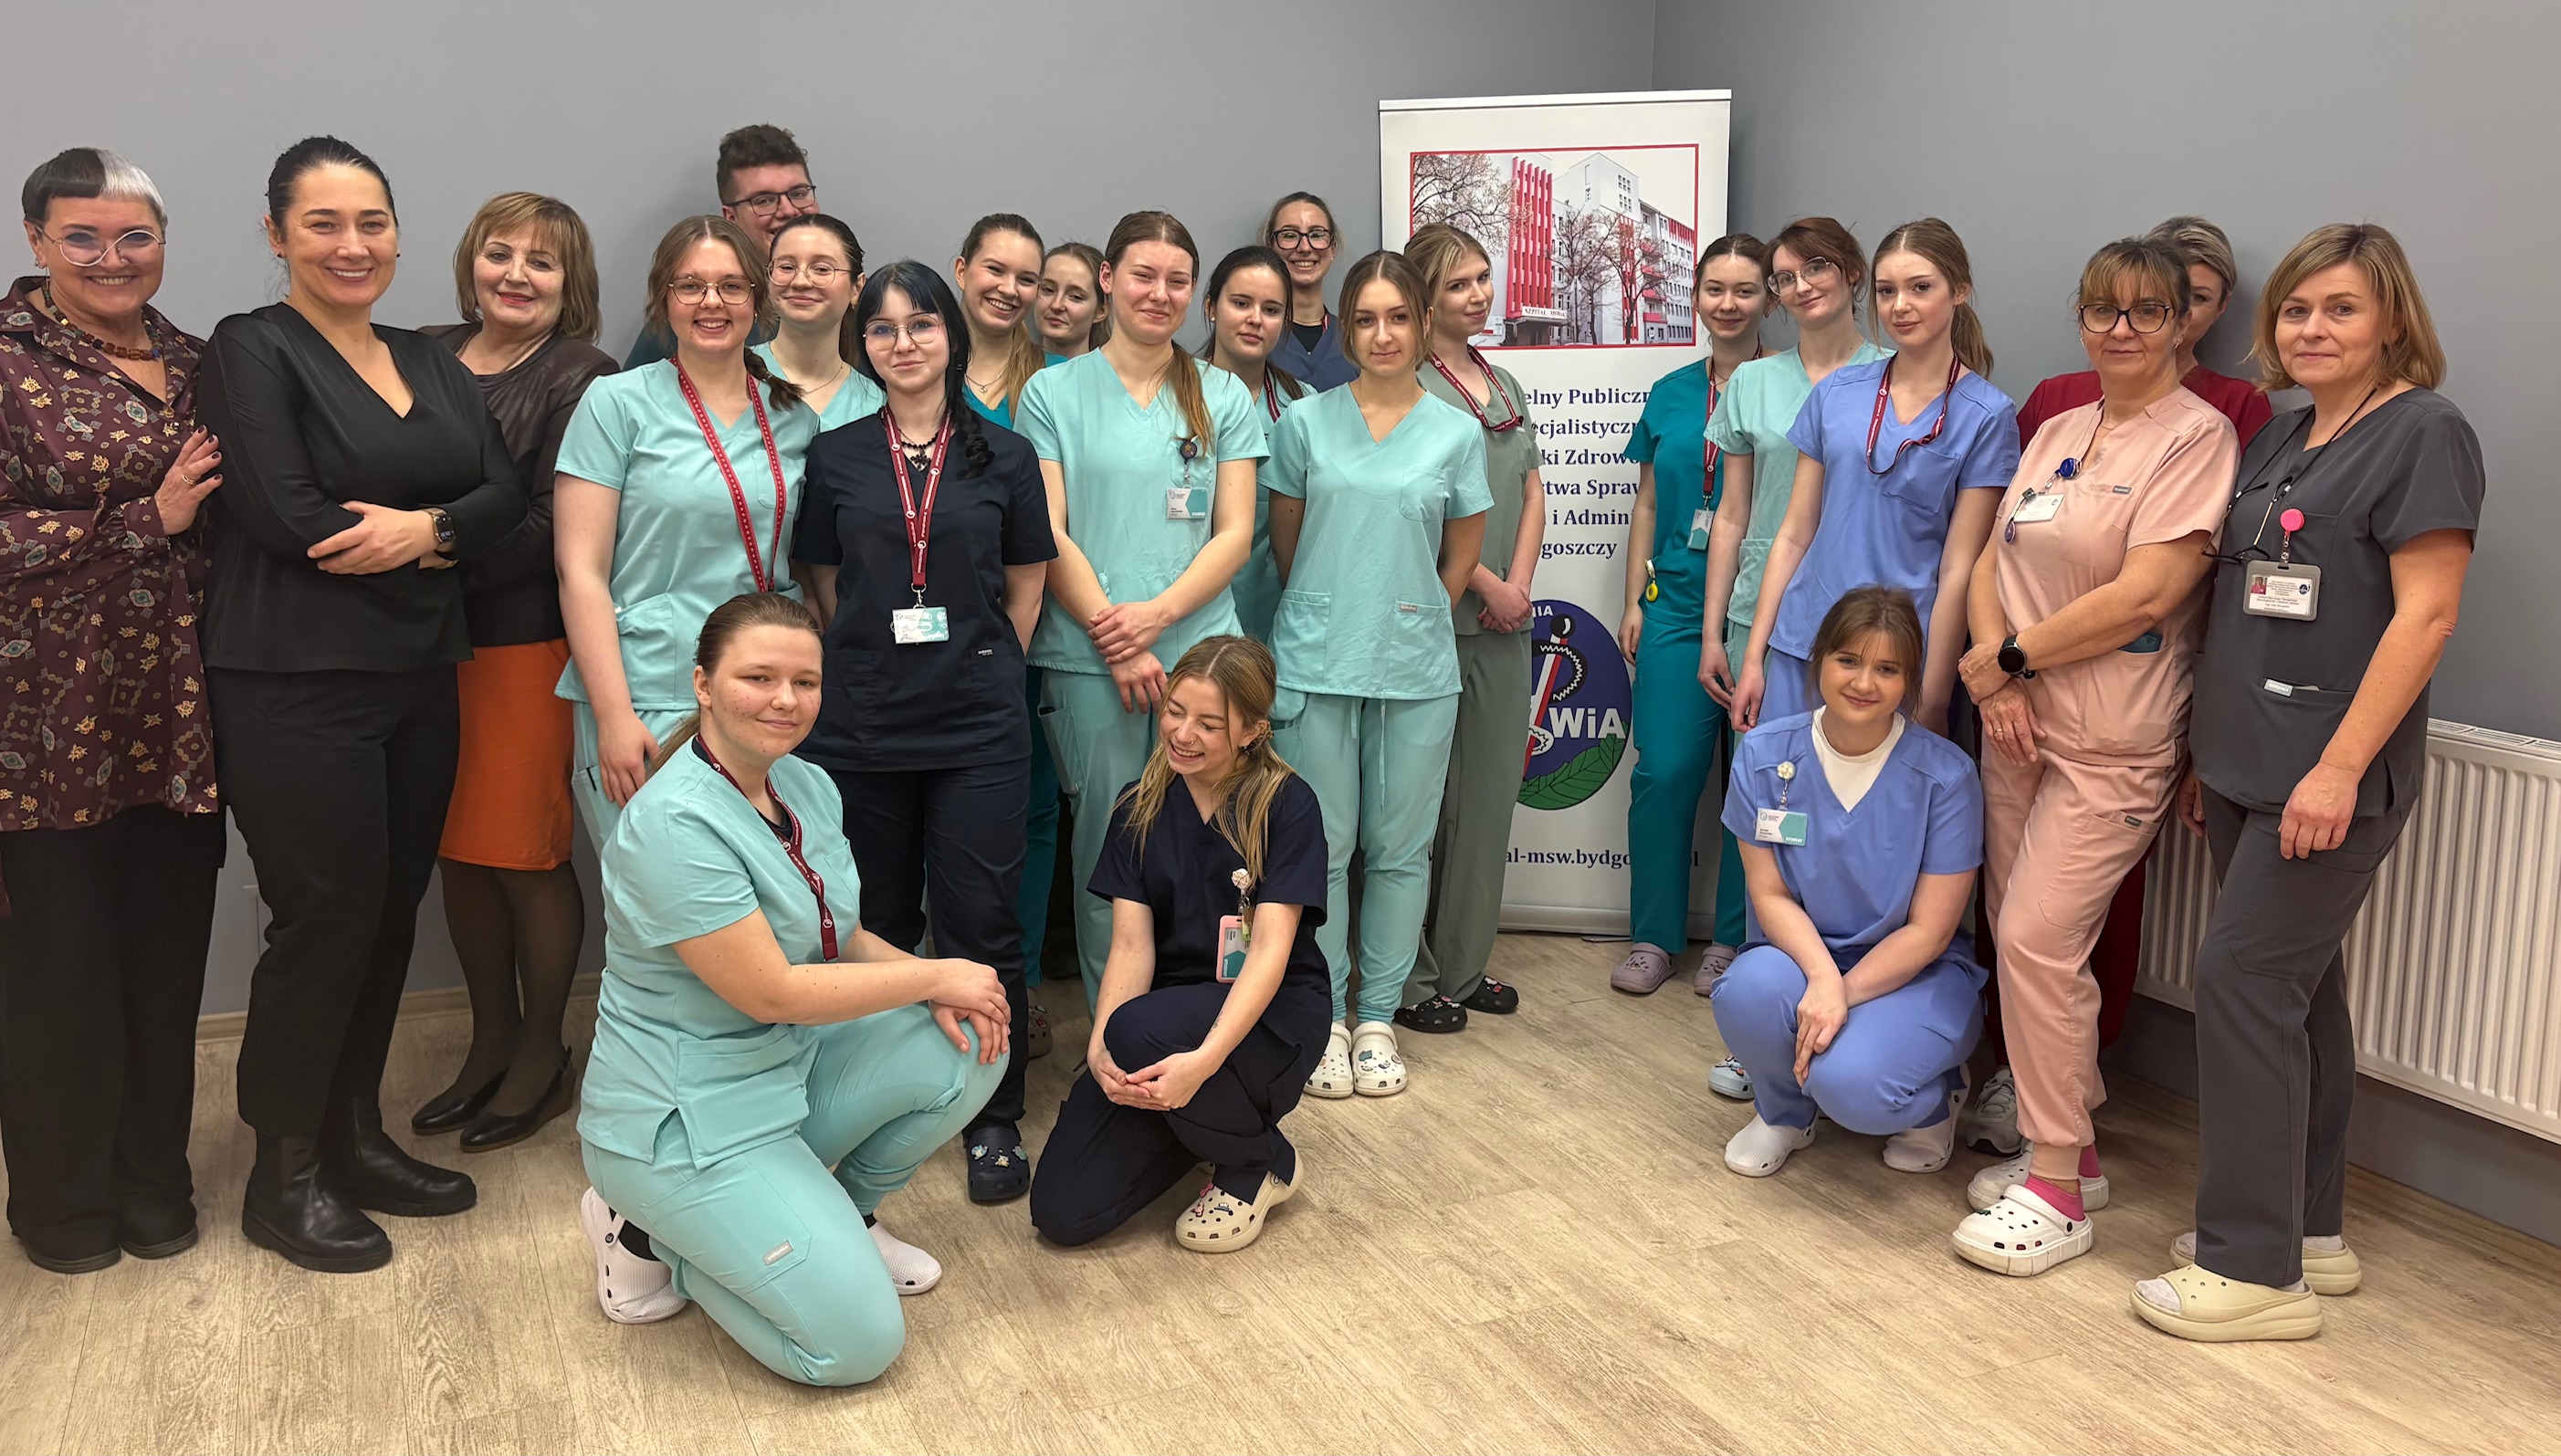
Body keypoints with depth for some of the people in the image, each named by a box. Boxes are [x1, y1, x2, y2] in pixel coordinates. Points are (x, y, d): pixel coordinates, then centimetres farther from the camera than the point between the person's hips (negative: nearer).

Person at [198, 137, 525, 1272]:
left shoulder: (431, 364, 14)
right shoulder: (252, 351, -5)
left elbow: (504, 496, 3)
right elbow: (283, 516, -17)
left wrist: (425, 525, -15)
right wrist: (422, 546, -7)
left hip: (419, 678, 6)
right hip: (298, 687, -6)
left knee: (391, 914, 10)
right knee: (326, 920, -3)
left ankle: (355, 1139, 26)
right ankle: (284, 1179, 14)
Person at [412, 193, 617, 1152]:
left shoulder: (581, 379, -5)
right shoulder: (427, 356, 12)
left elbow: (552, 526, -14)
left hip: (526, 643, -5)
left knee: (525, 855, 2)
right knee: (456, 850, 11)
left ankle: (543, 1057, 20)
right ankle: (491, 1046, 28)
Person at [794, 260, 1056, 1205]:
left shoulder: (1004, 456, 5)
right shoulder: (835, 457, 6)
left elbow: (1025, 591, 10)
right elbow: (825, 589, 11)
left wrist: (977, 672, 6)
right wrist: (881, 672, 7)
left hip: (979, 731, -1)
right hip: (860, 728, 1)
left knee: (979, 927, 0)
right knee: (877, 928, 10)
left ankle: (994, 1122, 14)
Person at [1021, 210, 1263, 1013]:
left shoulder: (1223, 397, 11)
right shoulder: (1053, 392, 6)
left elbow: (1235, 534, 5)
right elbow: (1047, 534, 0)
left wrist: (1155, 615, -9)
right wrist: (1114, 636, -10)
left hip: (1201, 652, 2)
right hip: (1086, 660, -1)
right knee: (1107, 850, 2)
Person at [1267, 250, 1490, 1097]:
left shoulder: (1457, 432, 4)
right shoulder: (1305, 422, 3)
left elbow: (1460, 559, 12)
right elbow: (1286, 544, 10)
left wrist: (1411, 621, 9)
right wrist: (1332, 615, 11)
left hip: (1416, 670, 1)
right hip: (1316, 663, -1)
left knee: (1400, 849, 6)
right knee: (1321, 846, 2)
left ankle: (1378, 1018, 20)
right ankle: (1325, 1018, 16)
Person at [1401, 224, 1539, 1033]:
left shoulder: (1505, 384, 16)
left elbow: (1532, 494, 14)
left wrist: (1519, 584, -1)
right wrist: (1487, 586, -10)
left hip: (1504, 623, 8)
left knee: (1490, 793, 11)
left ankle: (1464, 965, 23)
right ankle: (1409, 977, 9)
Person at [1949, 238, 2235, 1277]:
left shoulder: (2197, 435, -9)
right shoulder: (2059, 431, 13)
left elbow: (2144, 595, -18)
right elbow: (1991, 561, 11)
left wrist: (2008, 657, -10)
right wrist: (2001, 679, -6)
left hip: (2114, 742, -7)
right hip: (2020, 726, 7)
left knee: (2037, 939, -11)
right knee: (2021, 936, 10)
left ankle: (2057, 1192, 1)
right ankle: (2069, 1146, 25)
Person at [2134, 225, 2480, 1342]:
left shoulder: (2422, 433, -9)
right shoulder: (2282, 436, 15)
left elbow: (2425, 612, -16)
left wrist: (2339, 767, -21)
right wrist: (2210, 753, 16)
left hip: (2332, 777, -8)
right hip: (2249, 765, 8)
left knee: (2242, 976, -8)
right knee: (2296, 985, 13)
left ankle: (2256, 1269, 2)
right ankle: (2310, 1231, 25)